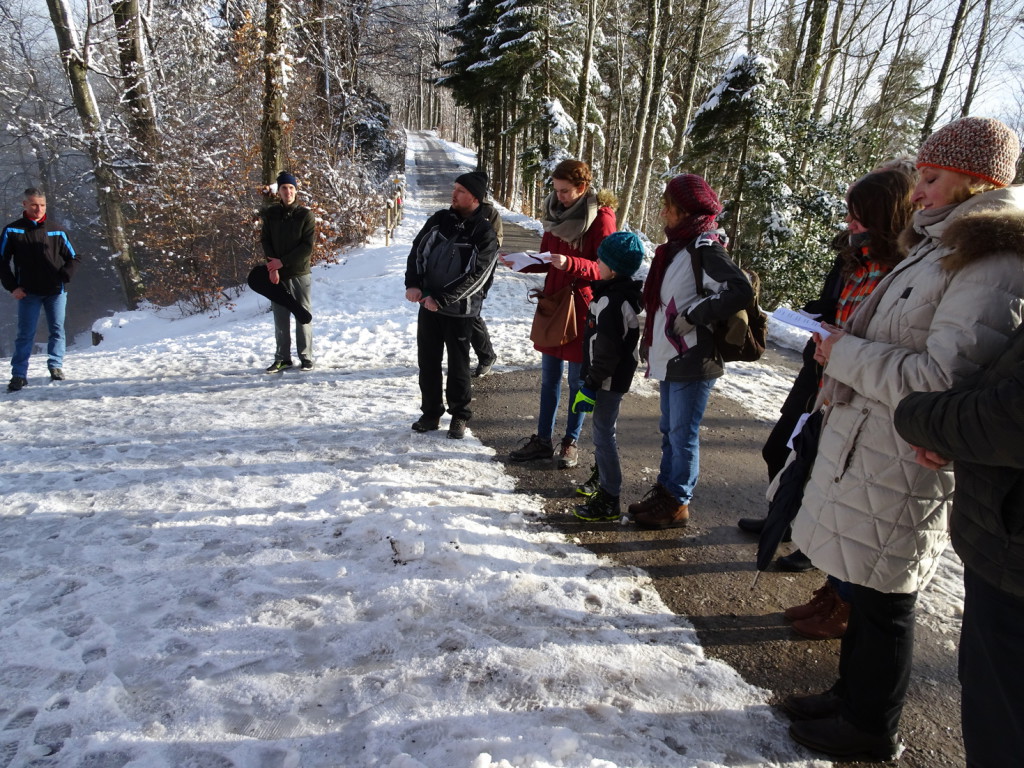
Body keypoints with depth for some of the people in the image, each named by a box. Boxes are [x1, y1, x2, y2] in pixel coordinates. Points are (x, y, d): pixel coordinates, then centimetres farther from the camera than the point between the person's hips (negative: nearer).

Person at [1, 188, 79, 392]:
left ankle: (56, 366, 17)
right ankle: (19, 374, 4)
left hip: (56, 291, 1)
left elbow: (73, 258, 10)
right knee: (25, 334, 0)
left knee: (57, 330, 5)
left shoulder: (56, 231, 5)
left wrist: (63, 277, -4)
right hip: (28, 292, -1)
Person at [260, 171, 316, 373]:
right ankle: (282, 358, 15)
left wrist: (283, 261, -13)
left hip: (299, 273, -3)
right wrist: (272, 267, -10)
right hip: (277, 275, 3)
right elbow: (266, 242, 4)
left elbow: (307, 247, -8)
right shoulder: (270, 214, 7)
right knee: (280, 319, 7)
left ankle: (306, 358, 10)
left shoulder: (305, 215, -2)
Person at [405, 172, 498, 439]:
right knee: (428, 361, 11)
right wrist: (413, 284, -11)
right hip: (428, 304, 5)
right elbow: (417, 250, 5)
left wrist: (440, 299, -20)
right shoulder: (439, 219, 4)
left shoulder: (484, 233, -12)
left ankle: (460, 415, 23)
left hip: (459, 310, -5)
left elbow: (474, 276, -18)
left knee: (458, 365, 6)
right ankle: (430, 413, 26)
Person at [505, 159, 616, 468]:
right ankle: (542, 440, 22)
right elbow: (547, 260, 12)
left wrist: (569, 264, -30)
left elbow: (604, 269, -15)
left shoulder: (601, 217, -11)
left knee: (577, 379, 7)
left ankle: (571, 442, 22)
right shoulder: (557, 211, 7)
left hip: (582, 308, -6)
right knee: (549, 377, 12)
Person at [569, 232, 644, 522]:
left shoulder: (611, 301, -24)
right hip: (615, 376, 10)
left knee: (603, 435, -3)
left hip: (608, 379, -10)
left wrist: (590, 385, -19)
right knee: (604, 431, 22)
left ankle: (609, 501, 6)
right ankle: (604, 480, 38)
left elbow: (607, 350, -25)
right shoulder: (627, 293, 8)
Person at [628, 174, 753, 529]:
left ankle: (678, 503, 15)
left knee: (682, 434, 2)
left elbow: (741, 290, -28)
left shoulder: (706, 248, -16)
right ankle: (664, 490, 31)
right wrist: (649, 344, 17)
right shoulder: (678, 246, 13)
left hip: (693, 362, -9)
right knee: (669, 430, 18)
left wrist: (694, 315, -22)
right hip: (670, 359, 10)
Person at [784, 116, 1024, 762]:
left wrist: (846, 353, -15)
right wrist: (846, 367, 9)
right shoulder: (940, 248, 16)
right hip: (867, 445, 9)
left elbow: (939, 381, -25)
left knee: (883, 597, 6)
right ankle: (853, 695, 36)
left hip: (904, 466, -9)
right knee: (866, 588, 19)